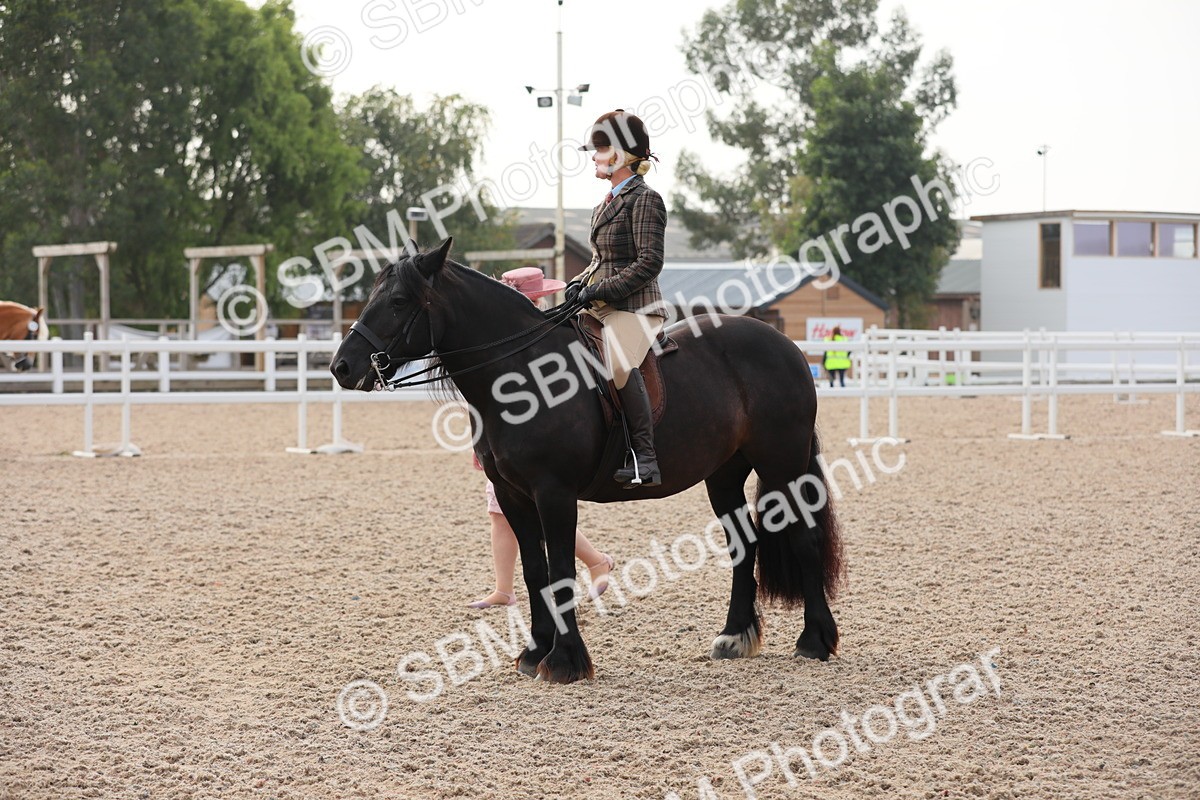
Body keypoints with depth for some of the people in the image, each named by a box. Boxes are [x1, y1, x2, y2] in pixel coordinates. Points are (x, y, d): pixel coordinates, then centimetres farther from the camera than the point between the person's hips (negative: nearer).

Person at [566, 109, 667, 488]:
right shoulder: (609, 202, 19)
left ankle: (645, 458, -38)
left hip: (633, 308, -10)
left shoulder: (643, 200, -9)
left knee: (620, 362, -35)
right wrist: (580, 284, 8)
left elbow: (649, 262, -17)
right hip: (601, 310, 10)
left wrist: (600, 290, -19)